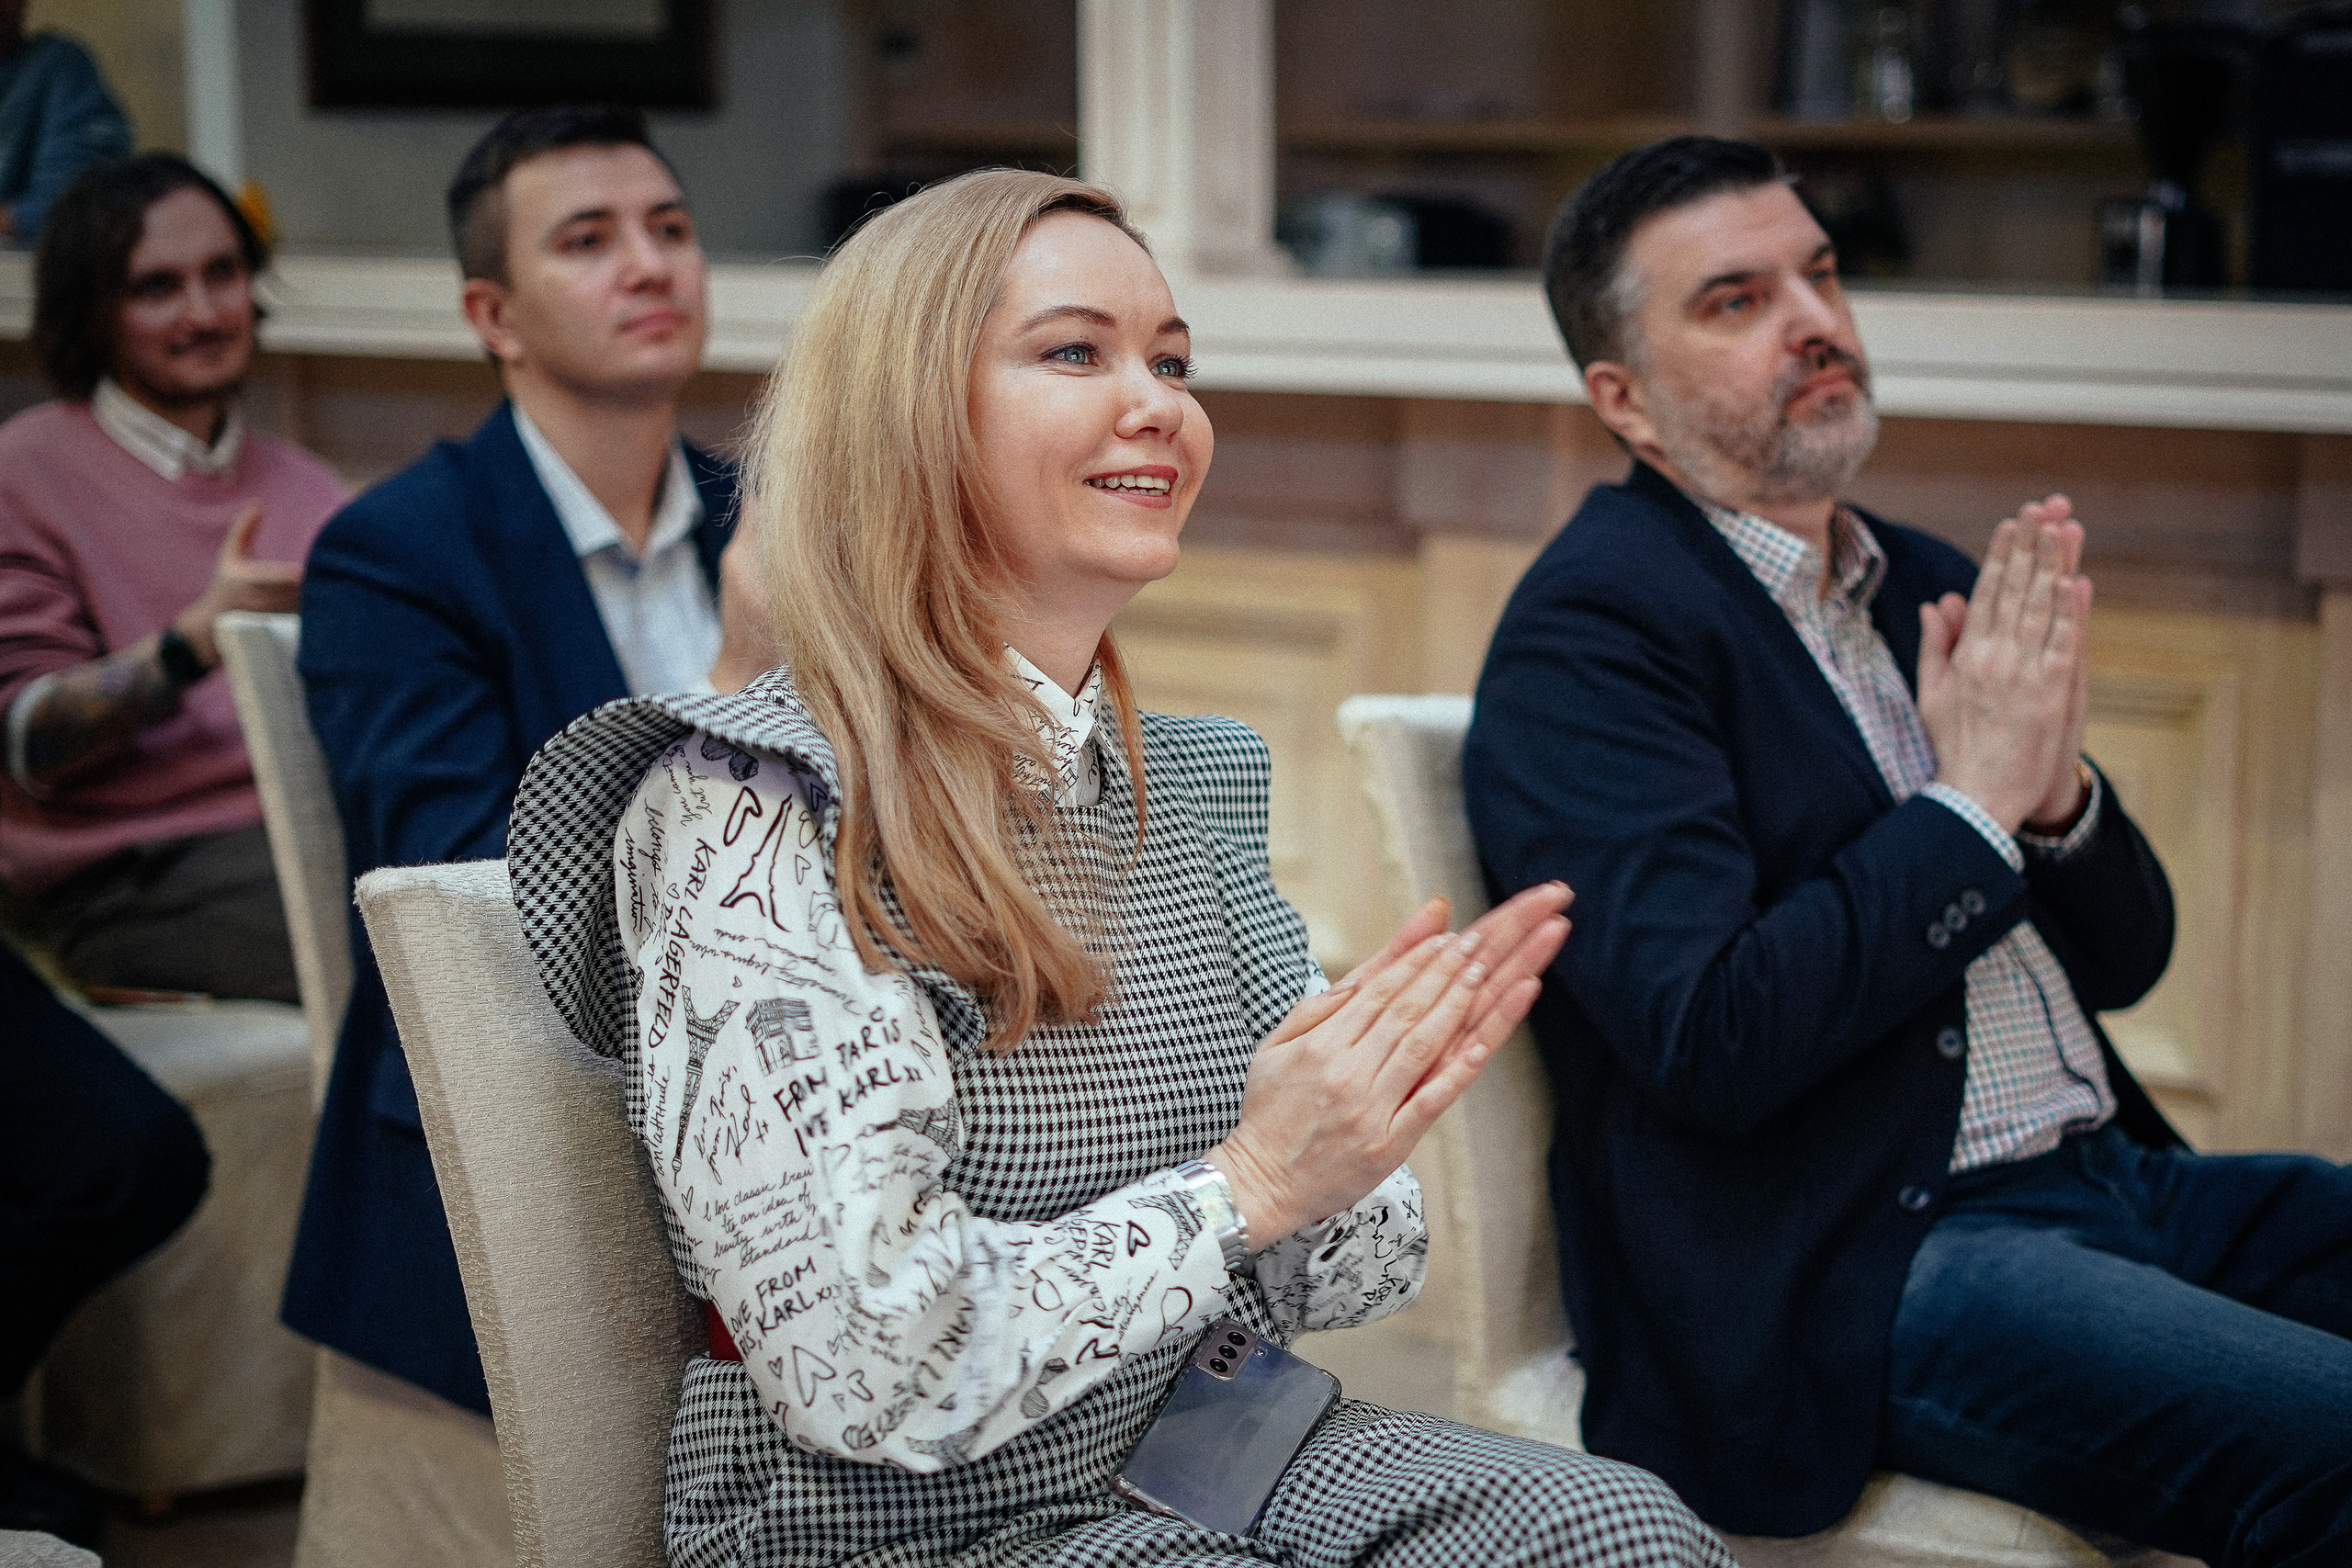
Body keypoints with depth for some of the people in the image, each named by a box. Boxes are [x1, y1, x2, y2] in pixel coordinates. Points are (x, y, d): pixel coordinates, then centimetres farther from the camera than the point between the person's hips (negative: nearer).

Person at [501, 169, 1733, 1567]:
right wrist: (1244, 1184, -19)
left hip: (1191, 1448, 7)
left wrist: (1361, 1137, -13)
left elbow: (1313, 1276, 10)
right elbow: (867, 1372, -23)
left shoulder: (1195, 777, 7)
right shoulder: (748, 812, -17)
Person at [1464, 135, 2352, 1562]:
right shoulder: (1593, 629, -9)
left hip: (2116, 1175, 8)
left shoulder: (1931, 588, 15)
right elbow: (1710, 1046, -19)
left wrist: (2058, 788, -4)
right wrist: (1973, 800, -12)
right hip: (1865, 1272, -8)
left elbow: (2125, 957, 18)